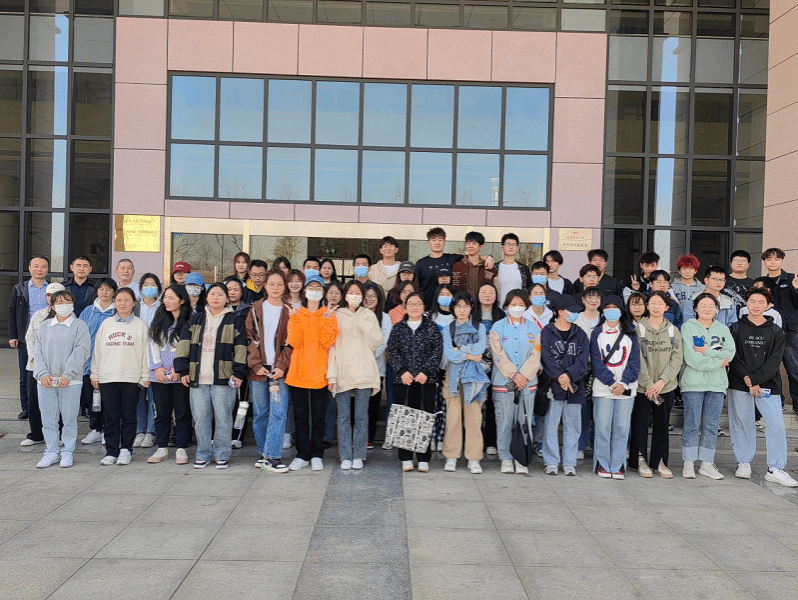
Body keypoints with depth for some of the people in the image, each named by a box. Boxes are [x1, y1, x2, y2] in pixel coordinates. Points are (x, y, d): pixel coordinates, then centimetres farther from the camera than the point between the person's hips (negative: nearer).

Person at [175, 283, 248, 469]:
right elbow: (184, 345, 12)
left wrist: (238, 373, -6)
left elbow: (240, 349, 2)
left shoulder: (234, 321, 7)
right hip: (198, 378, 3)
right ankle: (203, 454, 16)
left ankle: (222, 455, 10)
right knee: (200, 418, 5)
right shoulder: (195, 320, 15)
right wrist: (183, 370, 3)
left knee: (223, 418, -1)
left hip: (223, 378, -3)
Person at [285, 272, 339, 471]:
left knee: (318, 416, 4)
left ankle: (316, 455, 13)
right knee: (301, 416, 7)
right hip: (298, 372, 1)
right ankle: (302, 455, 15)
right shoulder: (296, 314, 7)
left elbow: (328, 343, -7)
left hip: (319, 373, -1)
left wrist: (326, 322, -18)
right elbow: (294, 342, -6)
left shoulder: (329, 315, 5)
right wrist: (295, 320, -15)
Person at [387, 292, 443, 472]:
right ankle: (406, 459, 9)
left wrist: (426, 372, -9)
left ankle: (423, 459, 6)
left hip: (426, 379, -1)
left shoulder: (432, 327, 8)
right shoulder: (398, 328, 11)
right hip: (402, 380, 1)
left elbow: (437, 351, 1)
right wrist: (402, 371, -9)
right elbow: (392, 351, 3)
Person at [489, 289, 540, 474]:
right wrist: (514, 376, -11)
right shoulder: (497, 327, 4)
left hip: (528, 382, 2)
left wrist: (524, 375, -9)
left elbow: (535, 355, 4)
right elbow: (498, 355, -3)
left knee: (525, 422, 1)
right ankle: (506, 458, 10)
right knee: (504, 422, 0)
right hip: (503, 382, -2)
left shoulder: (533, 328, 11)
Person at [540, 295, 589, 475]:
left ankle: (569, 464, 13)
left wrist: (570, 375, -14)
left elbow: (583, 359, 0)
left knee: (572, 426, 5)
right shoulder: (547, 332, 1)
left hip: (574, 386, 3)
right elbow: (546, 358, -8)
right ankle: (551, 463, 7)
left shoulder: (579, 334, 12)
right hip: (553, 386, -3)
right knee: (551, 425, -2)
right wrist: (560, 377, -16)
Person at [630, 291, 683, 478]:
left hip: (666, 386, 3)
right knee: (640, 422, 0)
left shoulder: (673, 330, 8)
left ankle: (659, 461, 17)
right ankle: (641, 460, 13)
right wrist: (648, 384, -13)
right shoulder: (638, 328, -2)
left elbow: (677, 358, 1)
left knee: (662, 424, 6)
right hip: (642, 386, -2)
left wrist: (663, 380, -11)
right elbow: (638, 359, -7)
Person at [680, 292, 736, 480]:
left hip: (717, 383, 4)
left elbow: (730, 353, -1)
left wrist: (707, 352, -12)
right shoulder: (688, 327, 1)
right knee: (692, 424, -3)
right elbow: (691, 358, -9)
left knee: (712, 425, 5)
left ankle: (707, 464, 12)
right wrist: (717, 362, -6)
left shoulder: (723, 329, 14)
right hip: (693, 382, -4)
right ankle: (688, 464, 5)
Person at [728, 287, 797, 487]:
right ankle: (743, 463, 17)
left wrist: (755, 379, -14)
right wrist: (747, 379, -13)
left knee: (776, 423, -7)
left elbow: (774, 361, -2)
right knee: (742, 423, 3)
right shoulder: (736, 329, 5)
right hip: (739, 385, 0)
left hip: (768, 384, 0)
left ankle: (775, 469, -1)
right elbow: (733, 357, -3)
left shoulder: (776, 332, 7)